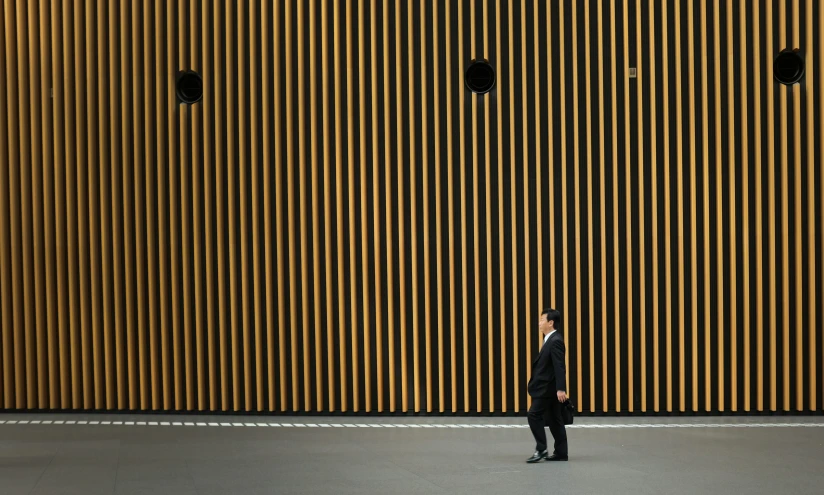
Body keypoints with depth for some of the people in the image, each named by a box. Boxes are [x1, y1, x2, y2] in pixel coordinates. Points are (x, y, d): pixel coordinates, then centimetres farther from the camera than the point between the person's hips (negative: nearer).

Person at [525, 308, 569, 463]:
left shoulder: (555, 341, -17)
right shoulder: (550, 340, 14)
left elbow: (560, 366, -23)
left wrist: (561, 389, -28)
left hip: (548, 388, -10)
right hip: (546, 387, 10)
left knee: (534, 415, -10)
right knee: (553, 420, 10)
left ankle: (541, 449, -8)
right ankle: (561, 453, 12)